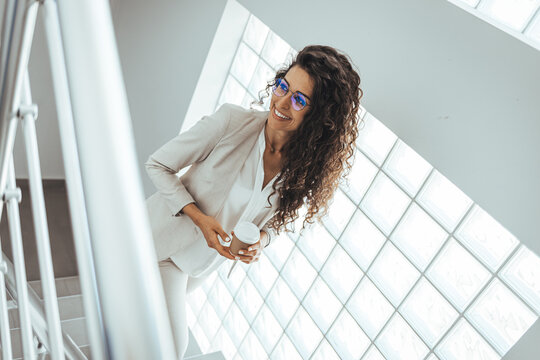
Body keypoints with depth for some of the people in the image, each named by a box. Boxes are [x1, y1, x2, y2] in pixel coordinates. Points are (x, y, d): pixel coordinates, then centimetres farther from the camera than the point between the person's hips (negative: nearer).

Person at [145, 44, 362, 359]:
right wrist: (198, 216, -26)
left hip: (204, 261, 4)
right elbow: (158, 165, -16)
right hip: (166, 238, -4)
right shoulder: (231, 121, -27)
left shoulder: (306, 171, -15)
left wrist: (260, 241, -20)